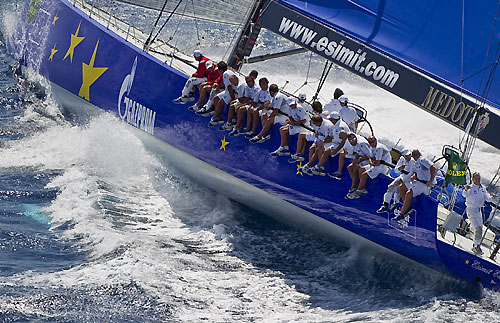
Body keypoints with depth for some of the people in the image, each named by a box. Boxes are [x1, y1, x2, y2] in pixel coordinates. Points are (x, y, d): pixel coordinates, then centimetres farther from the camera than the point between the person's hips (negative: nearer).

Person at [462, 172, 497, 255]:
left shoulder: (482, 188, 6)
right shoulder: (471, 188, -14)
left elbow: (487, 198, 1)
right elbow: (464, 194, -33)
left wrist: (492, 197, -22)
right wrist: (466, 189, -56)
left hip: (478, 211, 7)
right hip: (471, 210, -7)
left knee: (479, 229, 16)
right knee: (478, 229, -15)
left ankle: (476, 246, 33)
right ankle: (476, 247, -3)